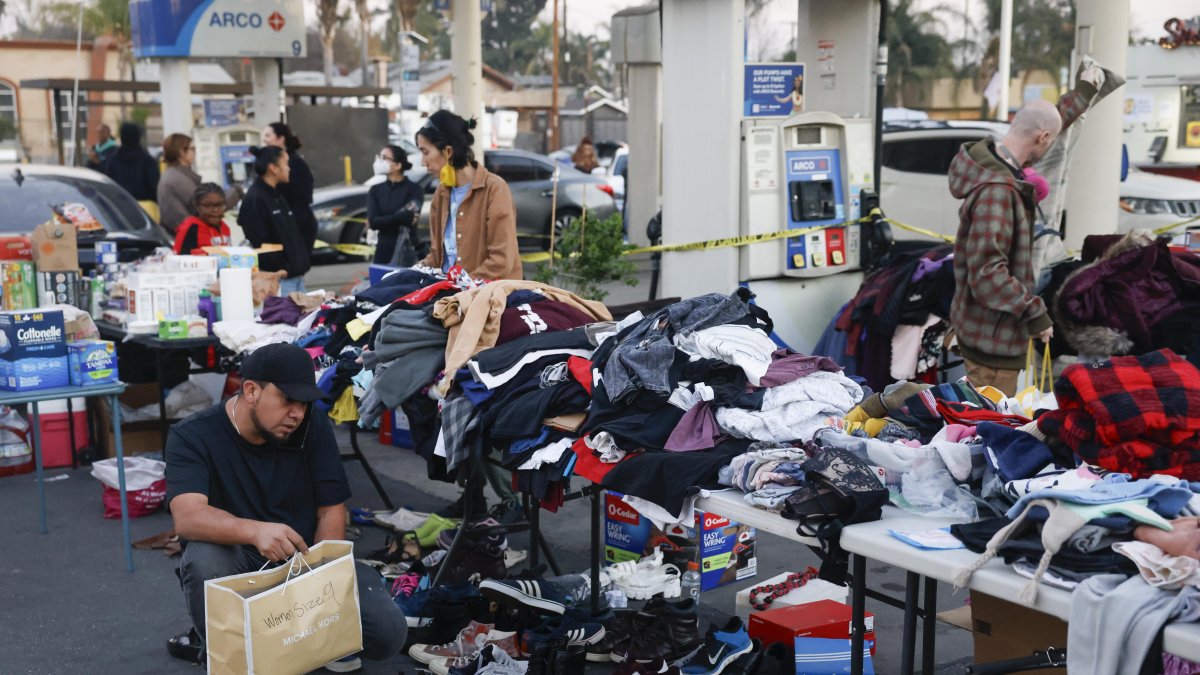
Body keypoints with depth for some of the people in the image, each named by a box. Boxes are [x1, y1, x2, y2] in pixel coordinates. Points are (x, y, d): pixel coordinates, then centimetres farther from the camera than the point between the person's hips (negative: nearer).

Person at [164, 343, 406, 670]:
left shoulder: (313, 426, -6)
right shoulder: (193, 436, -15)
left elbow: (330, 510, -4)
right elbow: (187, 518, -31)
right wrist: (255, 531, -49)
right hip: (239, 564, -2)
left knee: (387, 632, -19)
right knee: (203, 557, -36)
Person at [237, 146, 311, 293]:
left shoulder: (277, 195, 17)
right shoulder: (254, 200, -14)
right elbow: (259, 244, -20)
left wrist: (302, 263, 13)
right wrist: (281, 270, -17)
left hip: (297, 276, 10)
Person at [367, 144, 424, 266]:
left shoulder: (414, 190, -3)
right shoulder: (376, 190, 10)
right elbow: (373, 221, -5)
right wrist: (403, 217, -15)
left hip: (405, 251, -4)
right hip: (383, 251, 4)